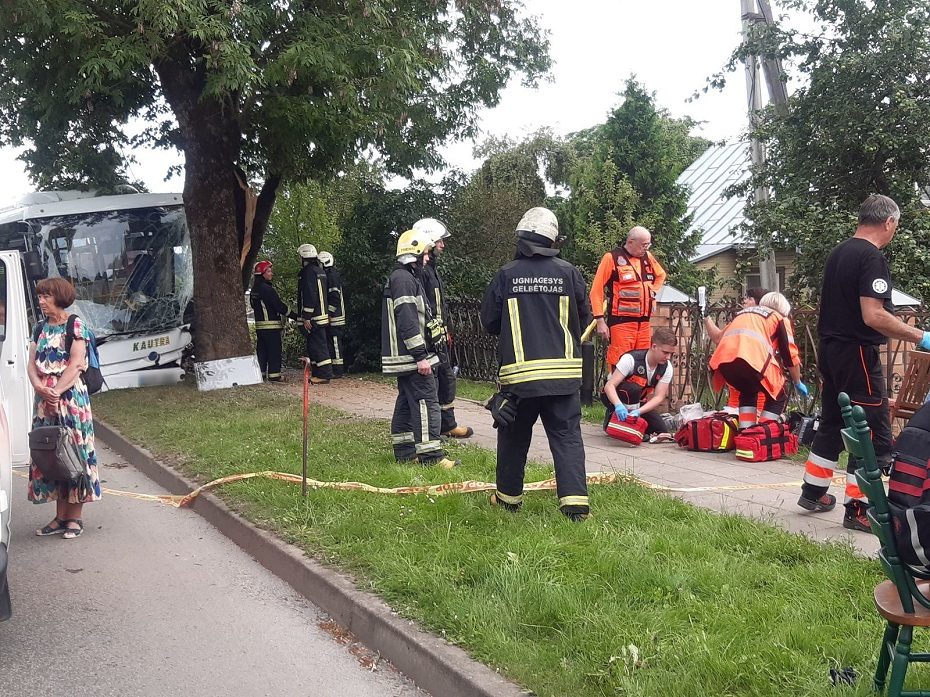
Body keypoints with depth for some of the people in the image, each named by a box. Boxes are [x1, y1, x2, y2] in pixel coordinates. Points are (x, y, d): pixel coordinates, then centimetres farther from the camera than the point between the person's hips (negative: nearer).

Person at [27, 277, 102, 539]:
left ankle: (75, 517, 5)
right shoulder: (40, 328, 14)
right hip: (44, 400, 6)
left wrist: (57, 391, -18)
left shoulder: (75, 324, -4)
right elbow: (32, 363, 8)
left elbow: (76, 363, -12)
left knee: (74, 451, -3)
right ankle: (60, 516, 16)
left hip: (70, 397, -6)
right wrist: (40, 387, -11)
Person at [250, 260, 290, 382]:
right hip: (271, 325, -9)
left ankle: (260, 373, 15)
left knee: (261, 349, 13)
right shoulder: (267, 289, -16)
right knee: (274, 350, -3)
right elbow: (279, 305, -16)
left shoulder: (254, 290, 12)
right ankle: (274, 374, -3)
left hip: (259, 325, 9)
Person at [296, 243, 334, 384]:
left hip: (314, 318, -10)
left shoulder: (308, 272, -14)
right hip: (322, 314, 10)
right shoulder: (319, 270, 17)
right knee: (314, 345, 14)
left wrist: (306, 317, -20)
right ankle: (317, 374, 18)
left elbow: (309, 295, -20)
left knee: (317, 345, -8)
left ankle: (325, 374, -8)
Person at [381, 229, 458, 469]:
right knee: (426, 402, -10)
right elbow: (407, 321, -23)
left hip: (405, 358, 11)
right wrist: (421, 356, -23)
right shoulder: (404, 279, -15)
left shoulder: (402, 278, 20)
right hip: (410, 356, -11)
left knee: (406, 402, 14)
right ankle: (431, 456, -9)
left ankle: (404, 451, 20)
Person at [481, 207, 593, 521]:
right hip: (564, 372, 0)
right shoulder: (568, 273, -1)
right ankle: (575, 501, -7)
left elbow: (489, 321, 4)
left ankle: (508, 497, 27)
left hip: (518, 371, 0)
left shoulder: (506, 275, -4)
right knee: (567, 436, 4)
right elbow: (583, 319, 9)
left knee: (513, 437, 15)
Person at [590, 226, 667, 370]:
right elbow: (596, 291, -6)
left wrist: (653, 292, 17)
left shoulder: (647, 257, 12)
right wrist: (600, 320, -11)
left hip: (644, 322, 6)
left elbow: (661, 275, 34)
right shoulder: (612, 258, -6)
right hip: (621, 322, -6)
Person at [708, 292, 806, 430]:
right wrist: (798, 383, 36)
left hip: (723, 359, 5)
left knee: (748, 393, 31)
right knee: (778, 398, 18)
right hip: (753, 358, -5)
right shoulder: (780, 318, 27)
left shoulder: (743, 313, 40)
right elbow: (791, 355, 23)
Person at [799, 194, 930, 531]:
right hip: (857, 353, -9)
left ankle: (813, 492, 26)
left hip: (829, 348, 9)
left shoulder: (837, 253, 12)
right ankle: (858, 509, 0)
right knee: (873, 434, -2)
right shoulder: (872, 258, -16)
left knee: (832, 424, 19)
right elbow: (874, 316, -24)